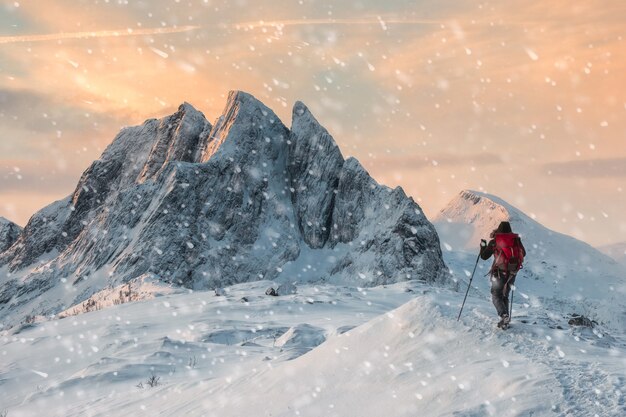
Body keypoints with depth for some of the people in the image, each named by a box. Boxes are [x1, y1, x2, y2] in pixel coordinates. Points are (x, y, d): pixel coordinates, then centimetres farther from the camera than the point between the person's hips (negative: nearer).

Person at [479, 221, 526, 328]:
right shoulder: (516, 239, 5)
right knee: (505, 296, 17)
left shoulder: (494, 241, -4)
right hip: (512, 273, 4)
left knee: (496, 296, 0)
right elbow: (523, 254, 18)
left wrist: (483, 246, 18)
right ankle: (505, 321, 10)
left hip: (499, 272, -4)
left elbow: (484, 256, 2)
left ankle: (504, 315, -24)